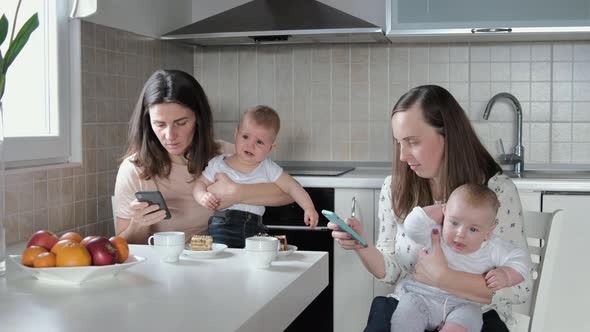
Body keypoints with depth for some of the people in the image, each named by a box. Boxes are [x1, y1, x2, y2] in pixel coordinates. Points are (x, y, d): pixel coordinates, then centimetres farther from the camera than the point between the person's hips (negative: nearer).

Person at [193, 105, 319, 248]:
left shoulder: (268, 169, 7)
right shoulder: (218, 164, 7)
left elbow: (291, 187, 7)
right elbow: (200, 183, 12)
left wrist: (308, 207, -4)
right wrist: (203, 196, -10)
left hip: (254, 227, 2)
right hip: (223, 224, -1)